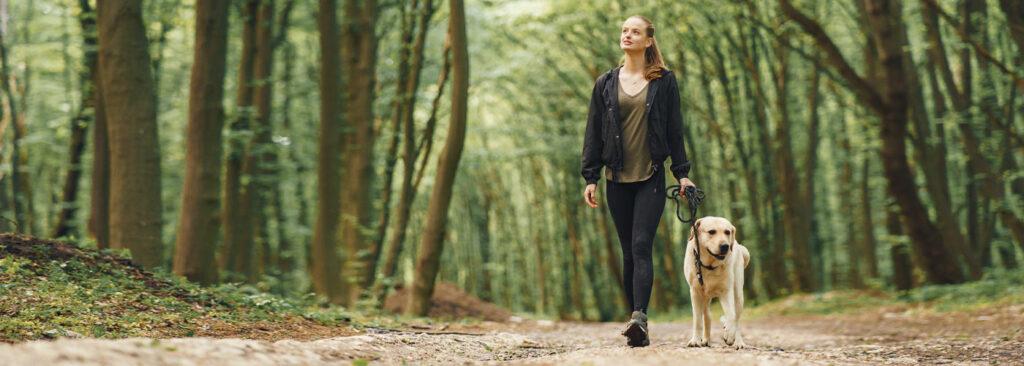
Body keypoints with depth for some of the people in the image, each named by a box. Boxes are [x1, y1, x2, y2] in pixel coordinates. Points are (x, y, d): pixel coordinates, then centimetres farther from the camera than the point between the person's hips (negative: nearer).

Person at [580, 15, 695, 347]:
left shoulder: (664, 82, 4)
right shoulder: (606, 83, 9)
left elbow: (674, 129, 5)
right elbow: (593, 132, 9)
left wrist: (682, 173, 1)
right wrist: (590, 178, 4)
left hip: (651, 178, -3)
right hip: (618, 179, 3)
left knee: (641, 246, -16)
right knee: (629, 253, 6)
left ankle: (639, 319, -26)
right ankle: (636, 322, 10)